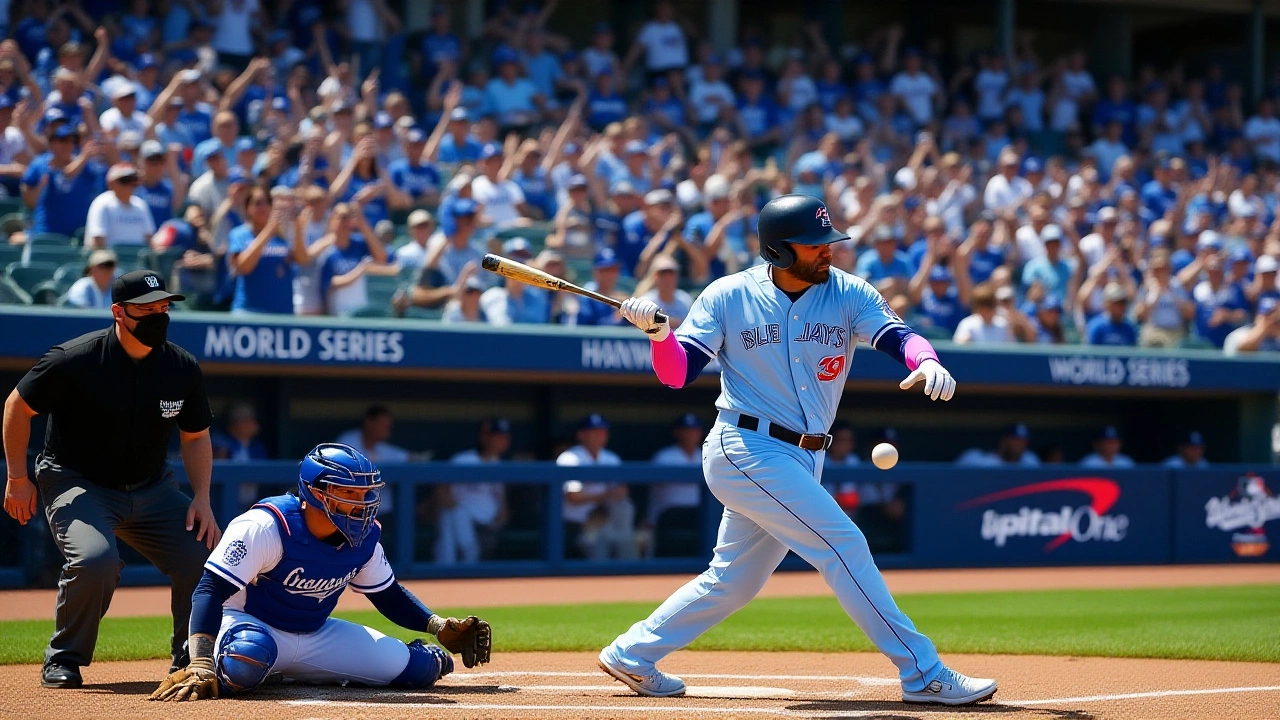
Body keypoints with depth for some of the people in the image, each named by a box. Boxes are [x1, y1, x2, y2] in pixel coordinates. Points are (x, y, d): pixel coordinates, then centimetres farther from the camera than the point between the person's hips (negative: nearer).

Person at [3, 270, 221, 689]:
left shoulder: (183, 368, -5)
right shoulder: (75, 360, -18)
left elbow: (196, 437, 9)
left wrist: (202, 499, -3)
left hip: (153, 488, 5)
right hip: (76, 483, -5)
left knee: (203, 557, -11)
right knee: (95, 560, -31)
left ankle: (190, 659, 14)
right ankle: (63, 660, -8)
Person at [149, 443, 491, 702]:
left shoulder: (364, 537, -8)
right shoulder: (266, 526, -28)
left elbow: (388, 595, 11)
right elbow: (210, 591, -33)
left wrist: (441, 627, -1)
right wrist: (199, 665, -45)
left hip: (317, 635, 5)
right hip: (253, 625, -5)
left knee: (417, 670, -11)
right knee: (245, 662, -44)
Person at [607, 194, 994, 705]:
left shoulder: (849, 295, 1)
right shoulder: (729, 297, -5)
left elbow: (897, 336, -14)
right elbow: (677, 374, -6)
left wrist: (926, 362, -36)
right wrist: (660, 334, -26)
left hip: (803, 460, 6)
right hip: (745, 448, -6)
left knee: (733, 579, 14)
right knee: (842, 544, -14)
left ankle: (631, 656, 28)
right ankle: (923, 675, -12)